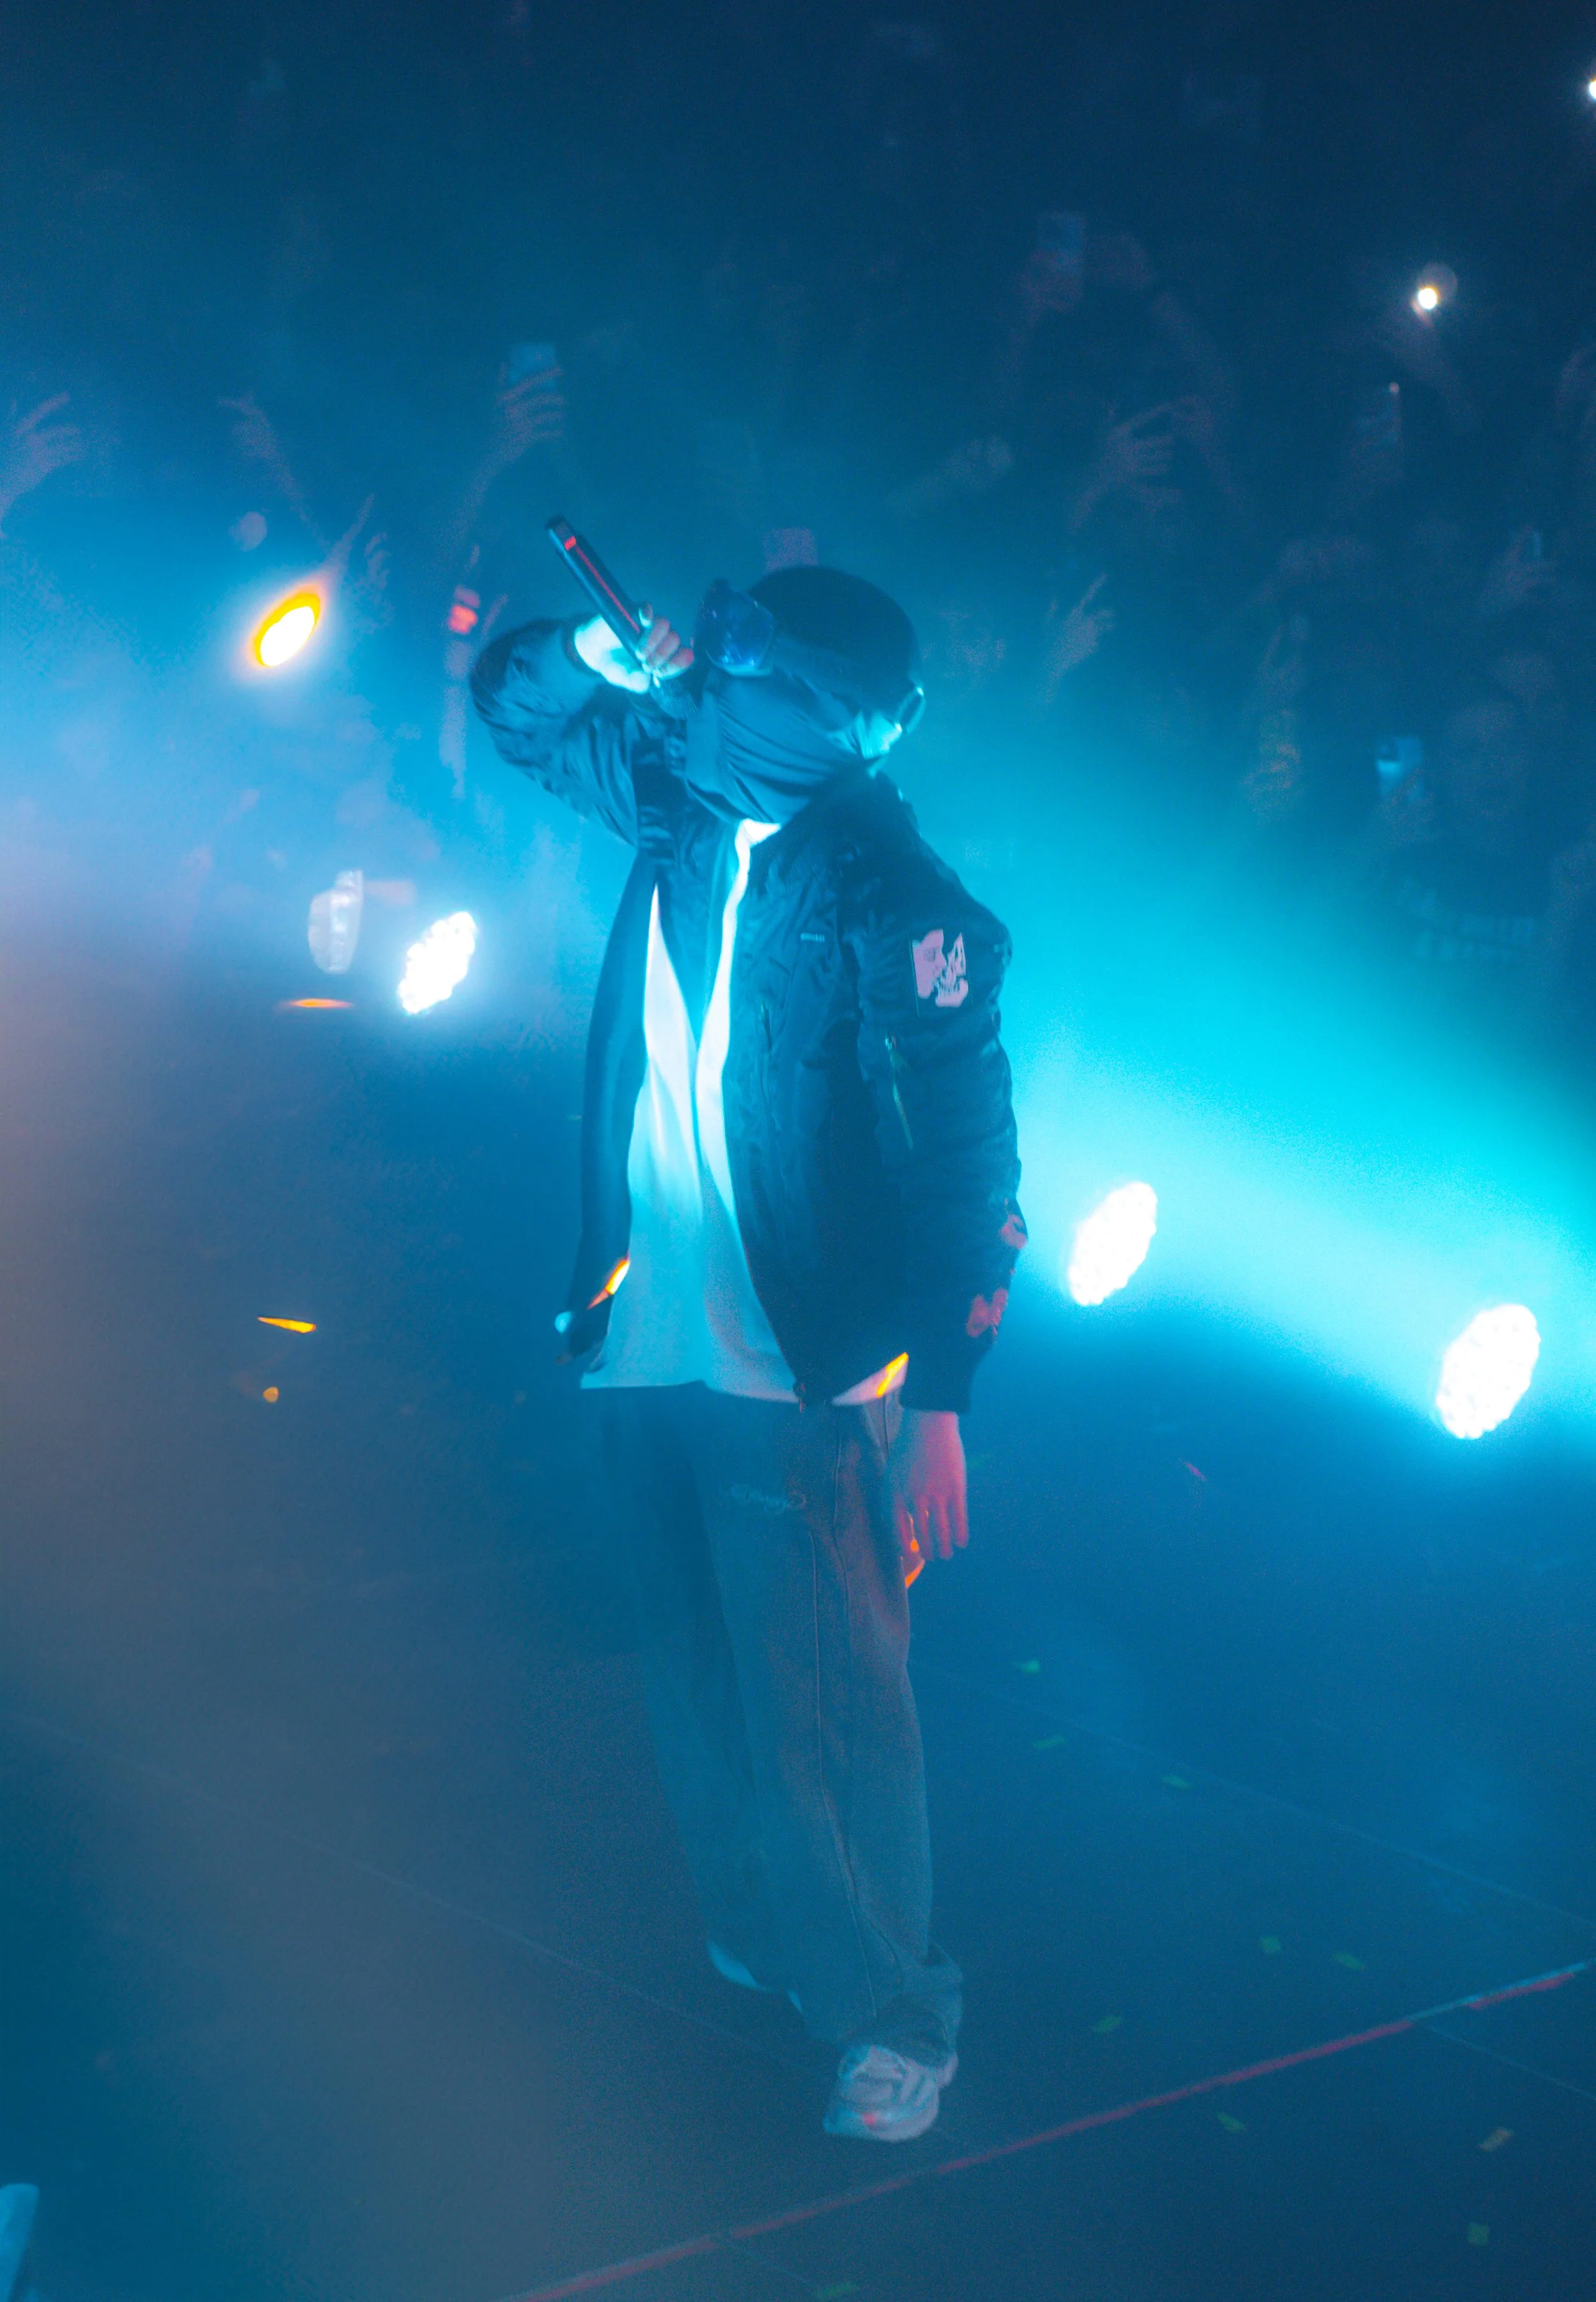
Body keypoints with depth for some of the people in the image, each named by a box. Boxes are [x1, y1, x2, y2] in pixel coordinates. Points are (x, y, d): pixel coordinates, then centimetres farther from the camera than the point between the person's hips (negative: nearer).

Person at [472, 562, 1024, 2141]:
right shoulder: (683, 809, 4)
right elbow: (516, 699, 20)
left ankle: (888, 2015, 13)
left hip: (800, 1375, -7)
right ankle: (754, 1937, 38)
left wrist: (939, 1400, -19)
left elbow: (967, 1164, -16)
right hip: (651, 1356, 7)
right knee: (699, 1688, 19)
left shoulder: (891, 901, -16)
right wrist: (608, 654, -4)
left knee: (825, 1710, -2)